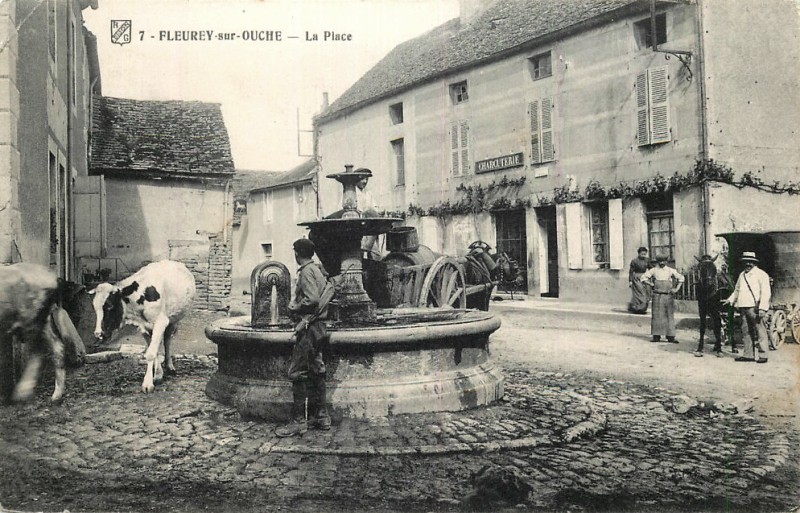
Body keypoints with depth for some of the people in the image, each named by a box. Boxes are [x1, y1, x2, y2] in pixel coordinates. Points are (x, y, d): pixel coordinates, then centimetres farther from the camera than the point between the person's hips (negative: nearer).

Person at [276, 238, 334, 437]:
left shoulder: (306, 272, -13)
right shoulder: (318, 270, 15)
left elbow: (312, 299, -23)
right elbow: (329, 289, 10)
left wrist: (294, 308, -9)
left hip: (309, 328, -10)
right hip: (318, 326, 10)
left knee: (298, 374, -6)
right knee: (315, 371, 14)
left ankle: (299, 421, -5)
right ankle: (321, 416, 19)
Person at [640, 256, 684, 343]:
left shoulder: (671, 270, 8)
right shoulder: (653, 270, 6)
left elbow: (681, 278, 16)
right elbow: (643, 278, 8)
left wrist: (677, 289, 6)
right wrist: (651, 284, -3)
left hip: (669, 296, 1)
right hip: (657, 295, -1)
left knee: (669, 315, 0)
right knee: (657, 315, -2)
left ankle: (670, 336, 3)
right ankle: (656, 336, 3)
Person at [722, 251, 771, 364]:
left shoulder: (761, 274, 0)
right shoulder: (742, 274, 20)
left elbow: (766, 293, -7)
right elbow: (737, 290, 28)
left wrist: (762, 308, -15)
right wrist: (730, 300, 12)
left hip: (754, 307, -6)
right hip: (743, 307, 7)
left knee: (759, 330, -6)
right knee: (747, 330, 8)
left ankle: (762, 355, -3)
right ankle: (748, 354, 12)